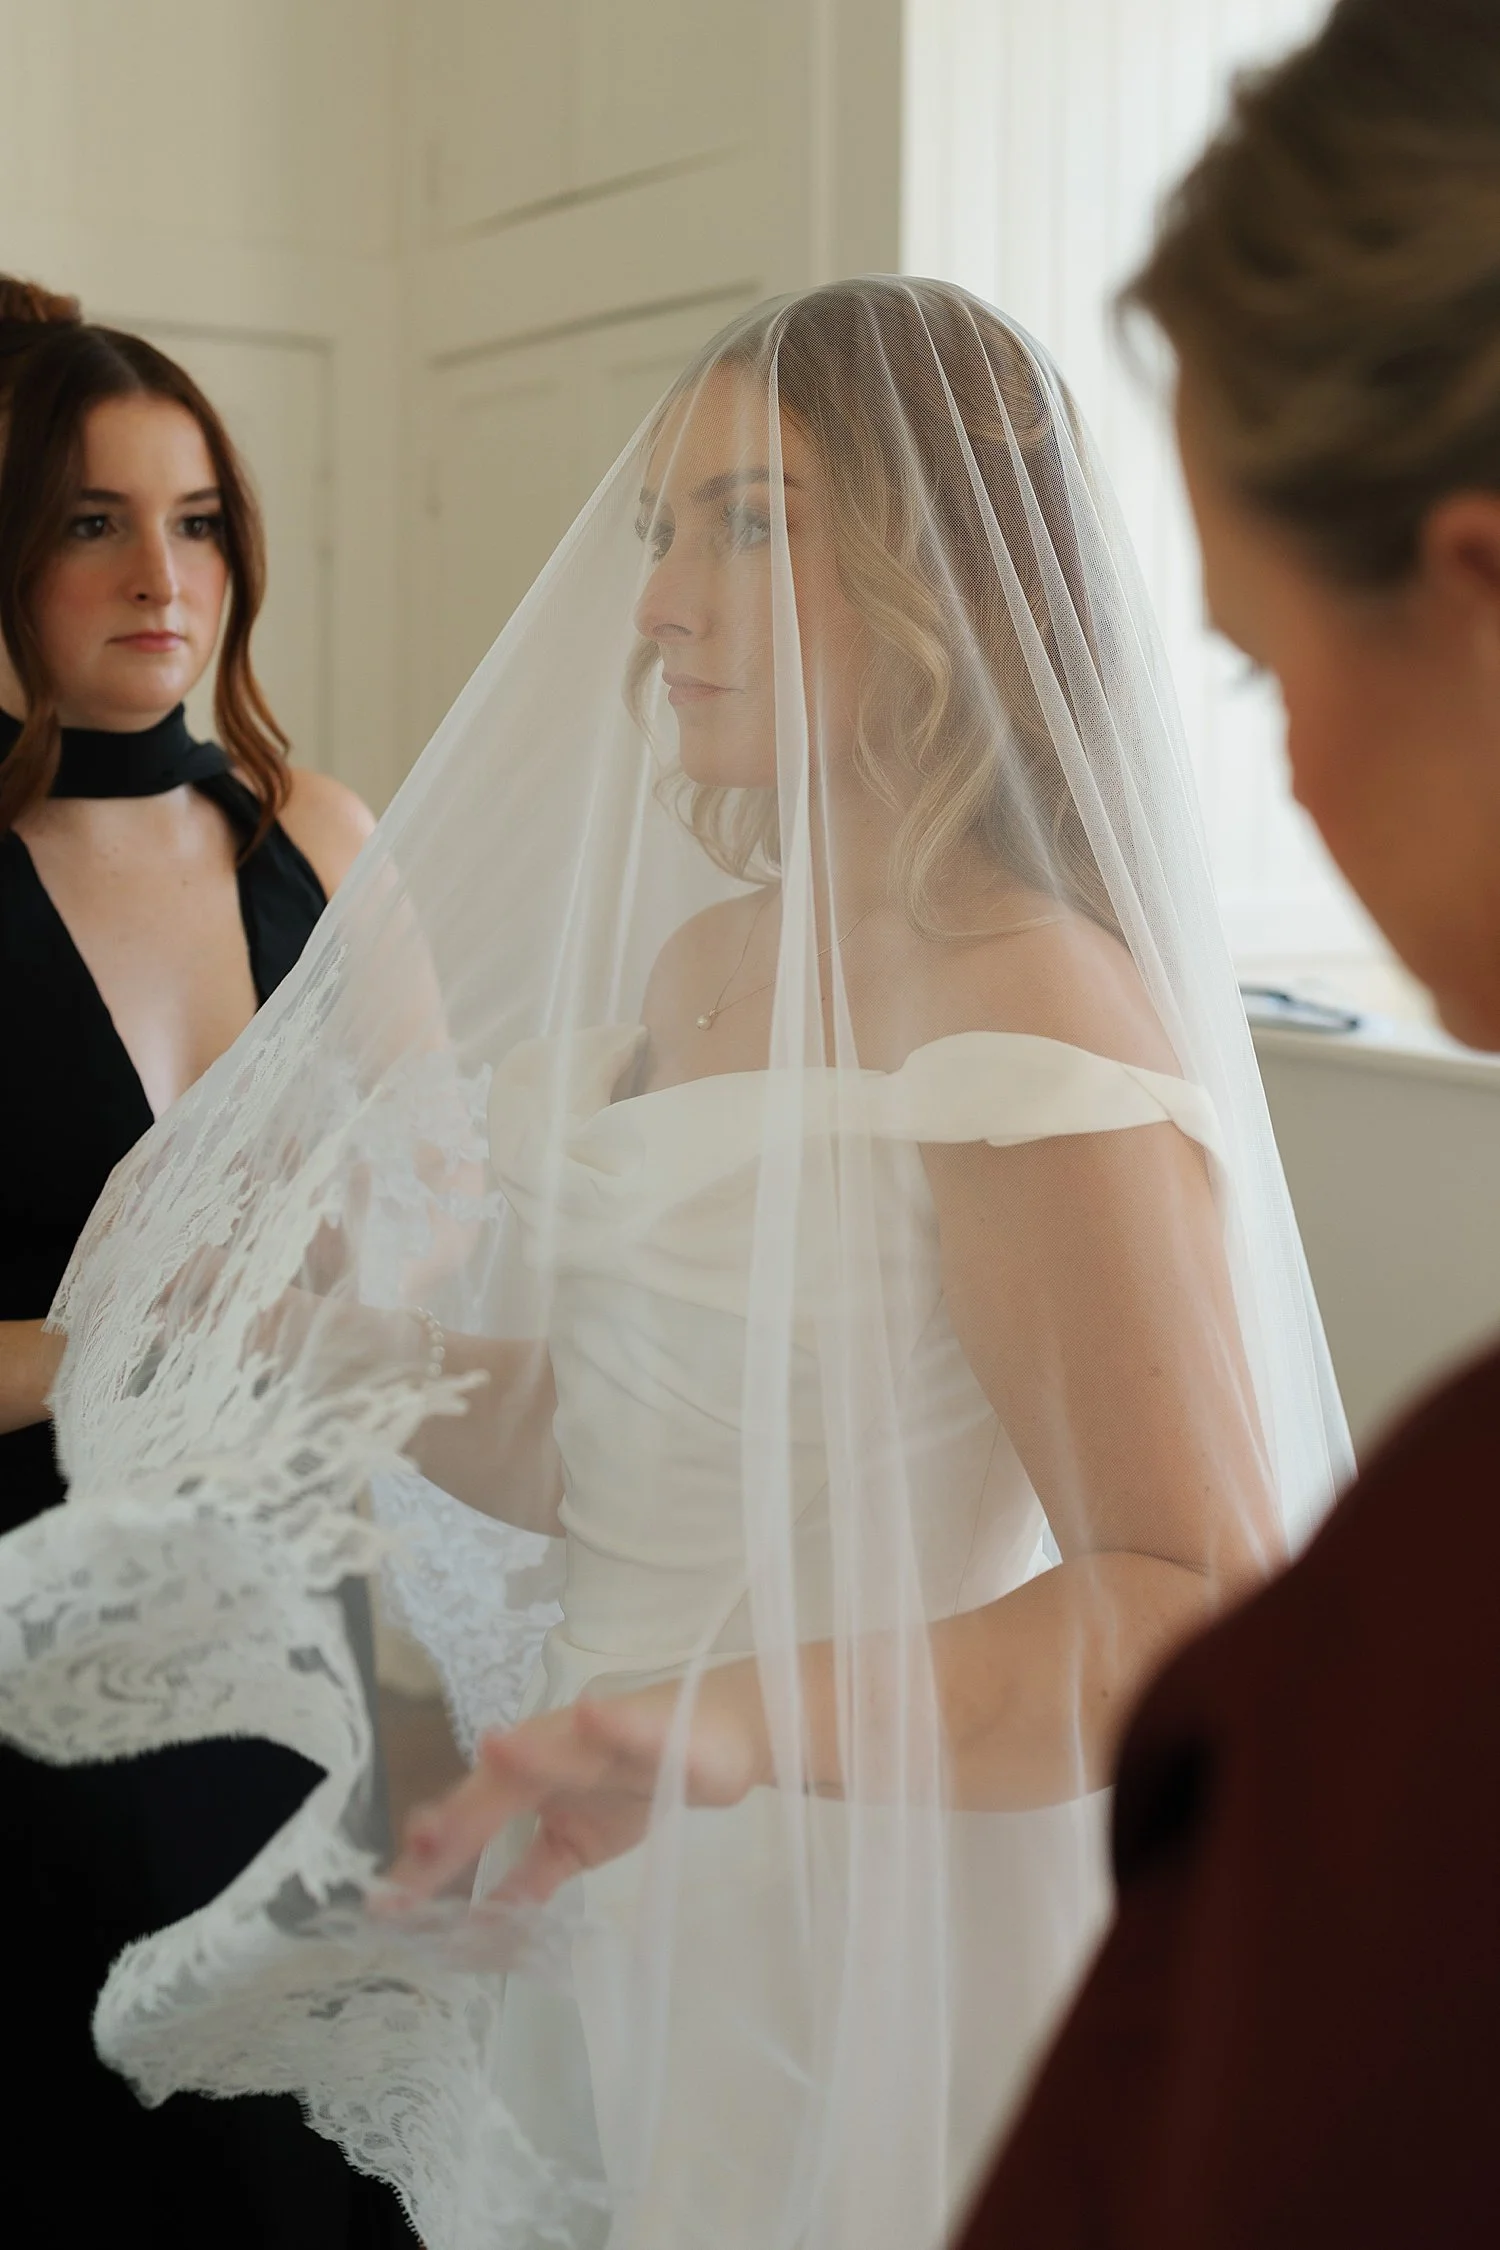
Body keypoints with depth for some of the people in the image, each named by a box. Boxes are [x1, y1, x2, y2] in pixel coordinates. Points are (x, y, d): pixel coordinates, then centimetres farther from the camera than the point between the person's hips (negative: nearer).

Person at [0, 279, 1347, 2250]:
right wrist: (335, 1342, -2)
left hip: (866, 1955, -7)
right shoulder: (702, 955, 4)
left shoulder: (1030, 1019, -22)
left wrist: (739, 1722, -38)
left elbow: (1210, 1605, -27)